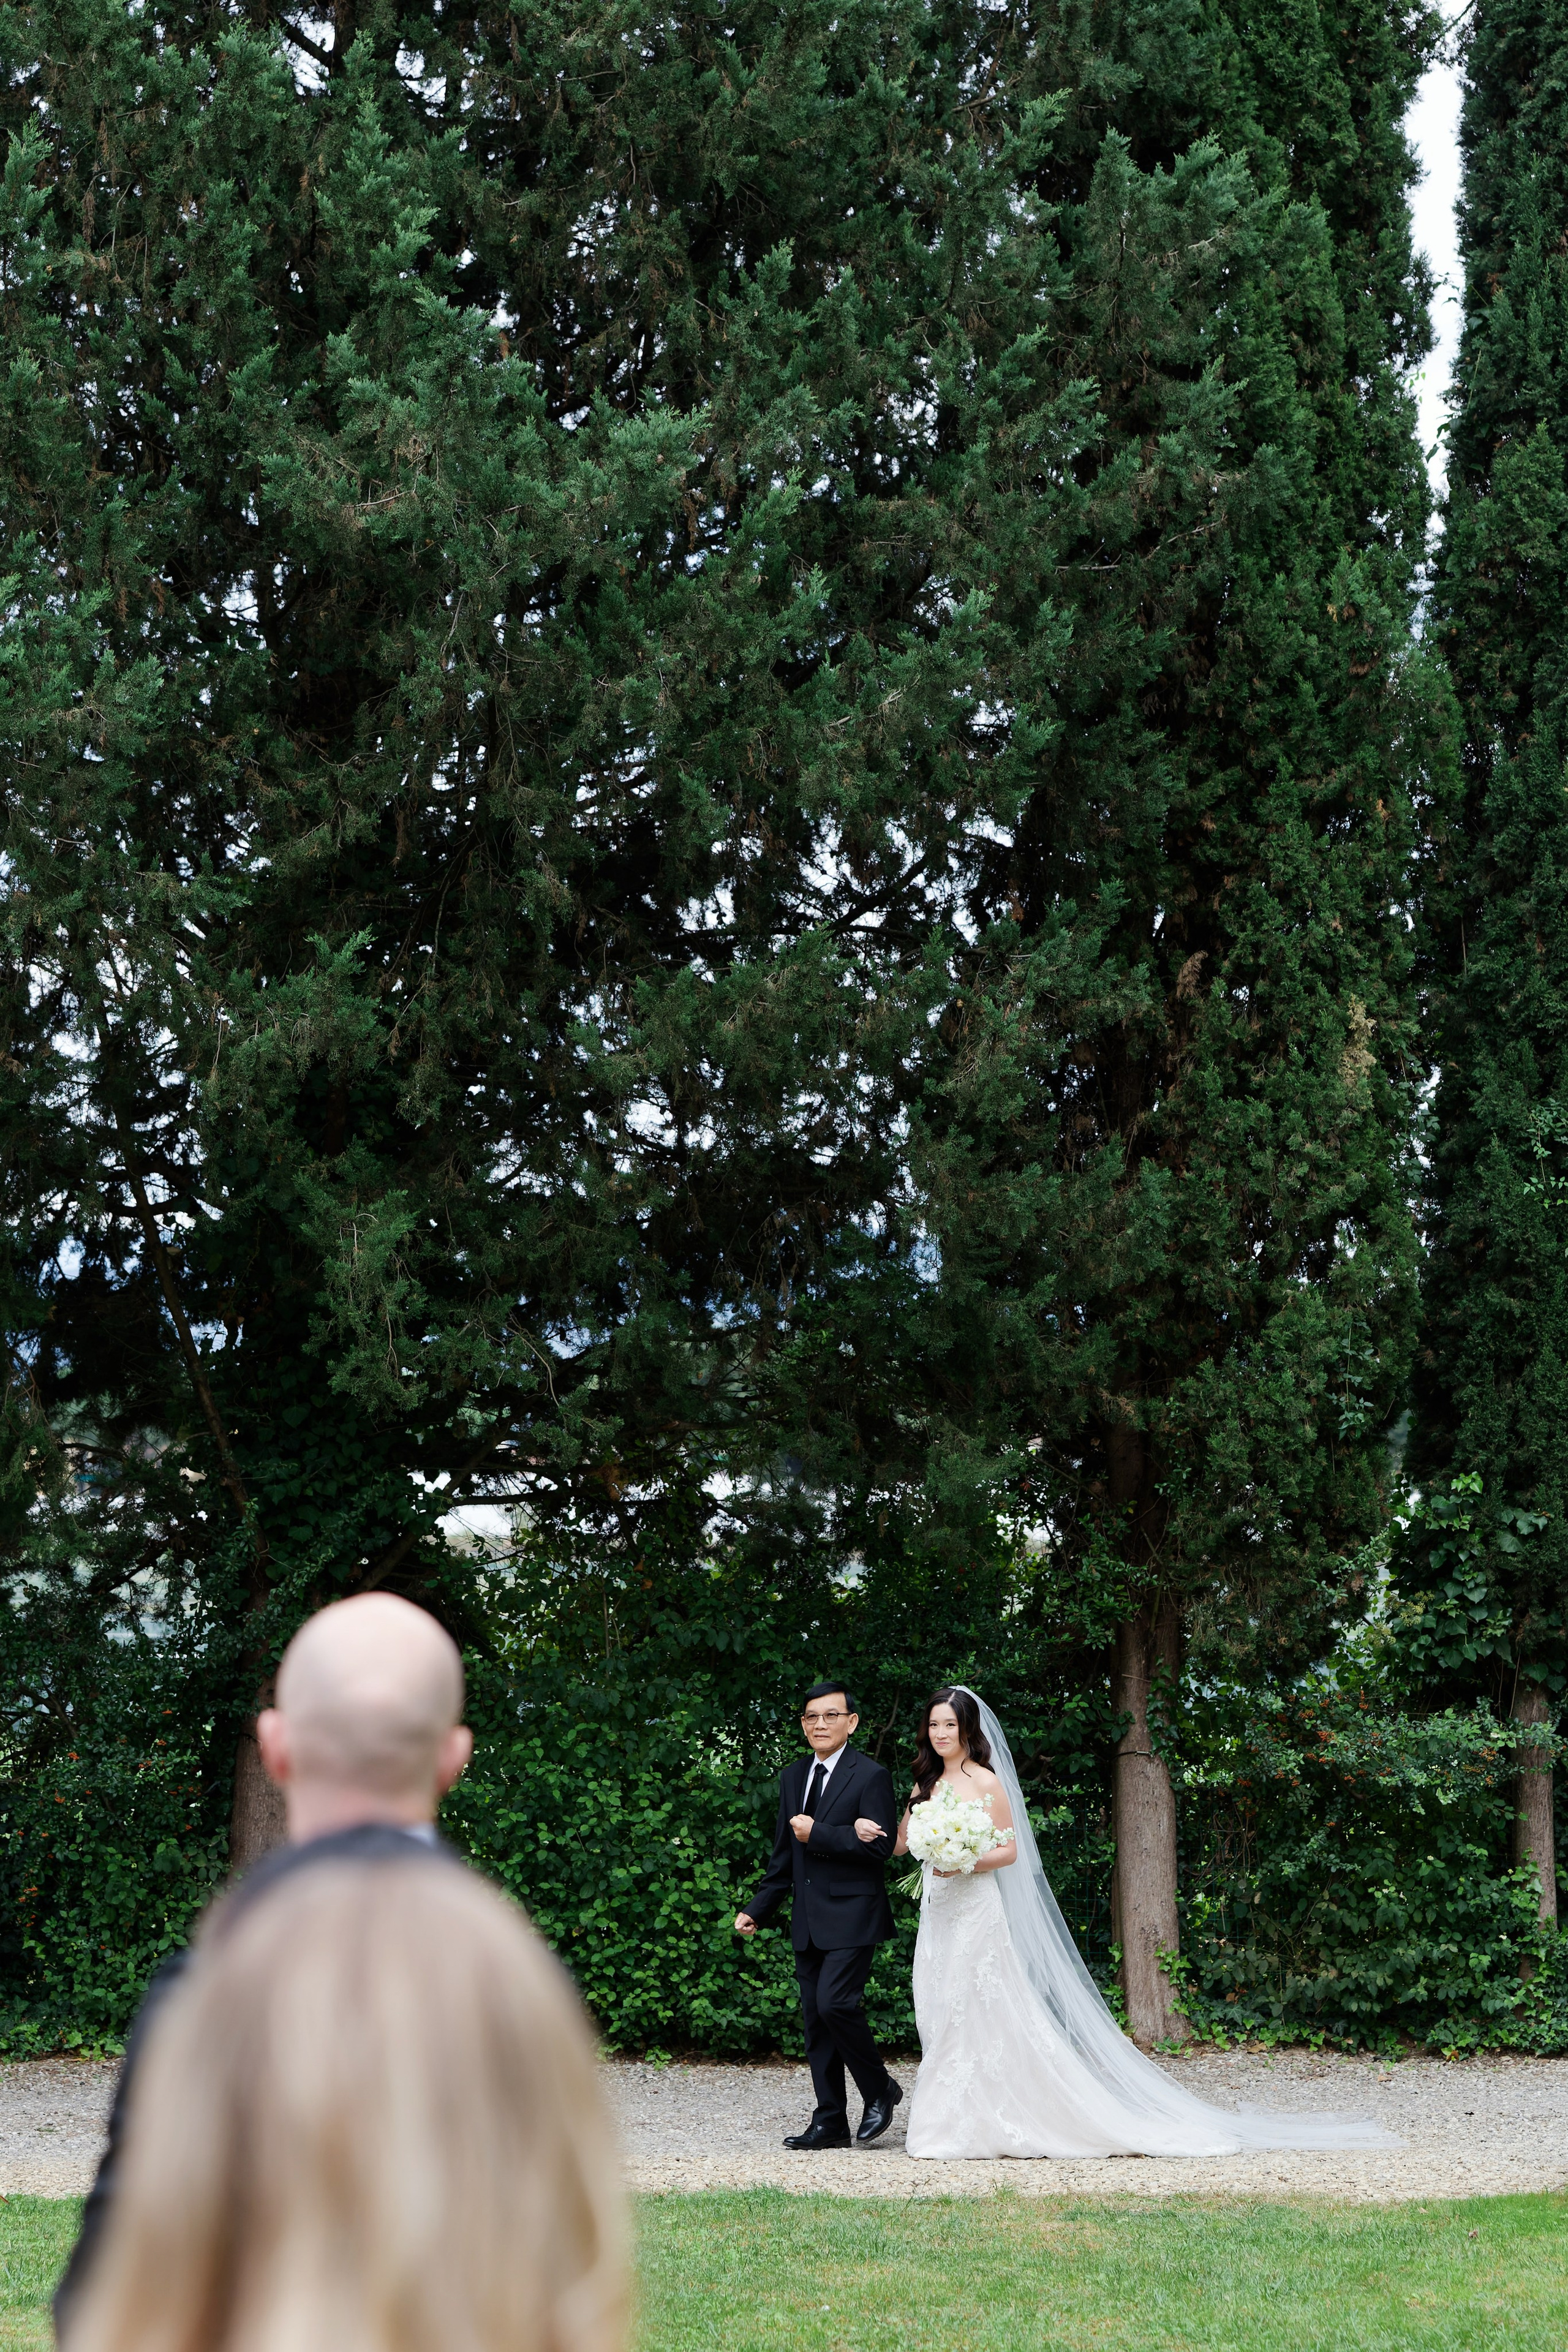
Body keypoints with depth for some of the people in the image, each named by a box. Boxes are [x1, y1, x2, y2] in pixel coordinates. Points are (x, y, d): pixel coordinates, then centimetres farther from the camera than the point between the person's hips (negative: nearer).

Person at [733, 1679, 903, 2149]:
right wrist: (758, 1909, 15)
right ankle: (830, 2123, 11)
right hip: (808, 1922, 7)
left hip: (851, 1916, -7)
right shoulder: (792, 1778, 15)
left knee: (835, 2003, -18)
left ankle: (880, 2089, 3)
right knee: (816, 2021, 6)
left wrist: (817, 1834, -15)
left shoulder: (871, 1777, -6)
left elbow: (881, 1845, -17)